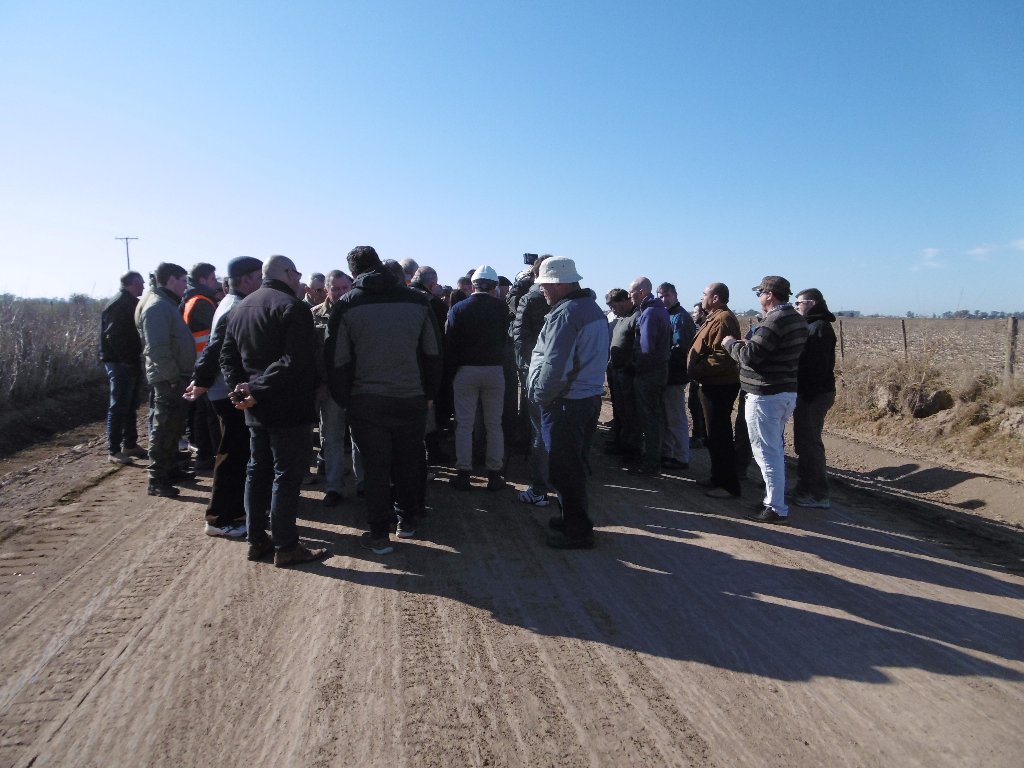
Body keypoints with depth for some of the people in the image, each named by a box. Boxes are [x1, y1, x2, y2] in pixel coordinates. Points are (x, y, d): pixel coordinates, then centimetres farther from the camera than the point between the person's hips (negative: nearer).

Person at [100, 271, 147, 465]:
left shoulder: (133, 304, 14)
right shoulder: (117, 305, -14)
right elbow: (113, 337, -21)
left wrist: (136, 360, 9)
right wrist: (128, 360, -19)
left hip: (131, 363, 9)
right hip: (120, 363, -9)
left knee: (130, 406, 14)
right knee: (119, 407, -5)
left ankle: (130, 445, 24)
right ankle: (113, 451, 0)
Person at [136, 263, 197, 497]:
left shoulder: (167, 304, 15)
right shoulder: (156, 306, -17)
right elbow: (157, 348, -24)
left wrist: (182, 376, 14)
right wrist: (173, 377, -22)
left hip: (176, 378, 10)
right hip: (168, 380, -10)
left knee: (173, 428, 19)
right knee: (163, 430, -4)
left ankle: (171, 469, 31)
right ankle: (156, 481, 2)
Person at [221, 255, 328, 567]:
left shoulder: (240, 307, 13)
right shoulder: (293, 307, -14)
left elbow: (228, 354, 11)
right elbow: (295, 362, -25)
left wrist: (238, 386, -3)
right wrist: (257, 391, -22)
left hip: (256, 409, 8)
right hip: (290, 408, -8)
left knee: (257, 470, 16)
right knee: (287, 475, -1)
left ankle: (257, 540, 24)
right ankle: (285, 547, 6)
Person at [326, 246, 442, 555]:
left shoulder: (347, 304, -4)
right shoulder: (417, 300, 0)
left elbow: (337, 359, -4)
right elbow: (434, 353, 4)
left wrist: (344, 399, 7)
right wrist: (428, 392, 13)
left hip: (367, 401, -1)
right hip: (412, 399, 2)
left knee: (376, 466, 8)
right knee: (409, 462, 17)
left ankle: (379, 534, 13)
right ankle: (408, 520, 31)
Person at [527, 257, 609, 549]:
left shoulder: (565, 314, -18)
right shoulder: (594, 309, 12)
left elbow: (553, 366, -22)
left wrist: (540, 394, -8)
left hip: (564, 402, -9)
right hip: (591, 396, 10)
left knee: (564, 468, 2)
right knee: (575, 464, 20)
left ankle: (576, 530, 11)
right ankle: (575, 519, 32)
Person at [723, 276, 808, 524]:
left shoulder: (775, 321, -19)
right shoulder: (797, 320, 11)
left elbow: (750, 355, -21)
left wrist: (731, 343, -3)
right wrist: (746, 344, 15)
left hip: (765, 396, -10)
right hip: (787, 392, 10)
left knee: (766, 452, -4)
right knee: (776, 449, 18)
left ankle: (776, 509, 1)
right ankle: (775, 500, 28)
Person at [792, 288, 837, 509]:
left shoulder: (820, 327, -14)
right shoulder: (812, 325, 17)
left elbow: (818, 365, -21)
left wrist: (809, 395, -23)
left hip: (814, 394, -10)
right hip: (809, 393, 10)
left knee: (809, 442, -5)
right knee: (804, 440, 16)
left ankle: (818, 495, 2)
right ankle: (806, 488, 26)